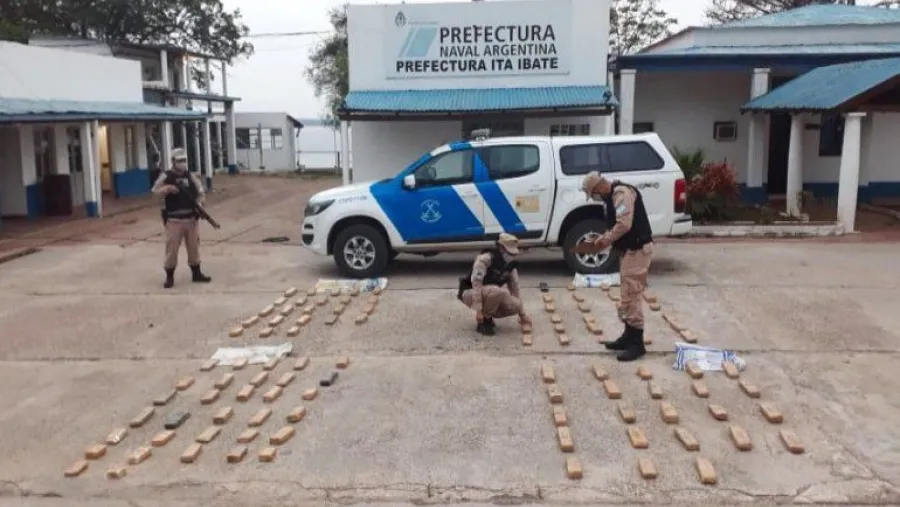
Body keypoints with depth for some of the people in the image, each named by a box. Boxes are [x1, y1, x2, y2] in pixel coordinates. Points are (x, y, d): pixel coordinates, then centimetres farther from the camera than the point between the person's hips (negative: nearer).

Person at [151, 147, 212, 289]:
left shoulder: (191, 176, 9)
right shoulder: (165, 176, -1)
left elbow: (201, 192, 10)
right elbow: (155, 191, -7)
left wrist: (199, 201, -10)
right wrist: (167, 188, -24)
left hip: (192, 218, 4)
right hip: (174, 219, -4)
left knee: (194, 246, 11)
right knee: (171, 248, -2)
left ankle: (196, 273, 23)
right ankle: (169, 277, 8)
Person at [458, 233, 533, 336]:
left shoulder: (510, 264, -1)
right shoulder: (485, 258, -24)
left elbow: (515, 288, 5)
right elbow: (476, 283, -28)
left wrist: (522, 314, 5)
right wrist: (478, 310, -32)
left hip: (490, 295, 7)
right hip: (470, 294, -7)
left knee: (515, 306, -16)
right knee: (499, 291, -36)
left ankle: (487, 316, 7)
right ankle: (484, 321, -14)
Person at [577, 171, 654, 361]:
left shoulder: (622, 193, -17)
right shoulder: (612, 197, 16)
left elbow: (624, 225, -26)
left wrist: (605, 240, -12)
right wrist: (602, 240, 5)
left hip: (638, 249, -11)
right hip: (630, 249, 11)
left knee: (632, 296, -9)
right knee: (628, 296, 16)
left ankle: (637, 343, -4)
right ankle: (629, 336, 26)